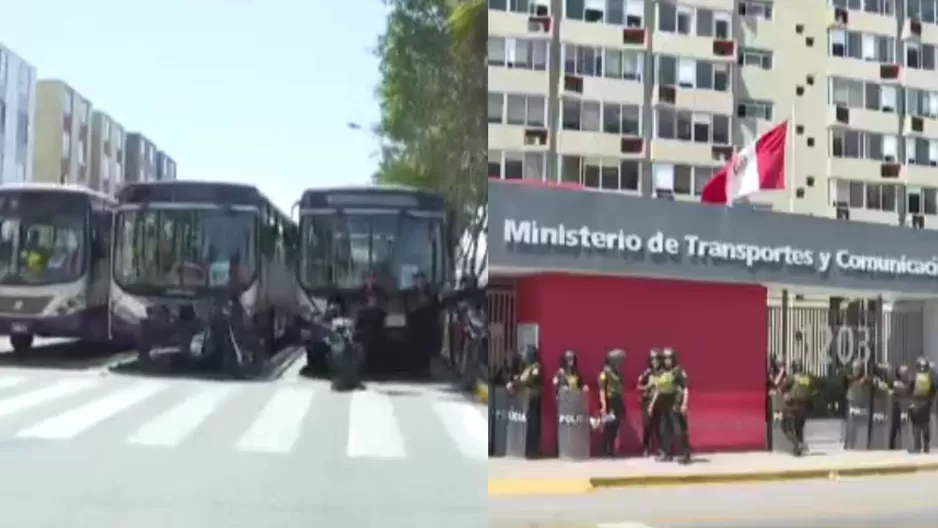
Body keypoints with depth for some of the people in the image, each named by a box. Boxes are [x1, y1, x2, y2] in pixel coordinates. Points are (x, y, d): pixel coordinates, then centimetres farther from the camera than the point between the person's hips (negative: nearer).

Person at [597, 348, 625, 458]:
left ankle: (611, 450, 14)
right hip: (609, 402, -7)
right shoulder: (605, 372, -8)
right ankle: (606, 451, -1)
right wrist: (603, 405, -20)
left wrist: (623, 405, 13)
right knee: (608, 427, -6)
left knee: (615, 427, 8)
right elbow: (602, 389, -13)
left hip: (617, 402, 7)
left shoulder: (617, 372, 14)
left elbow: (620, 389, 15)